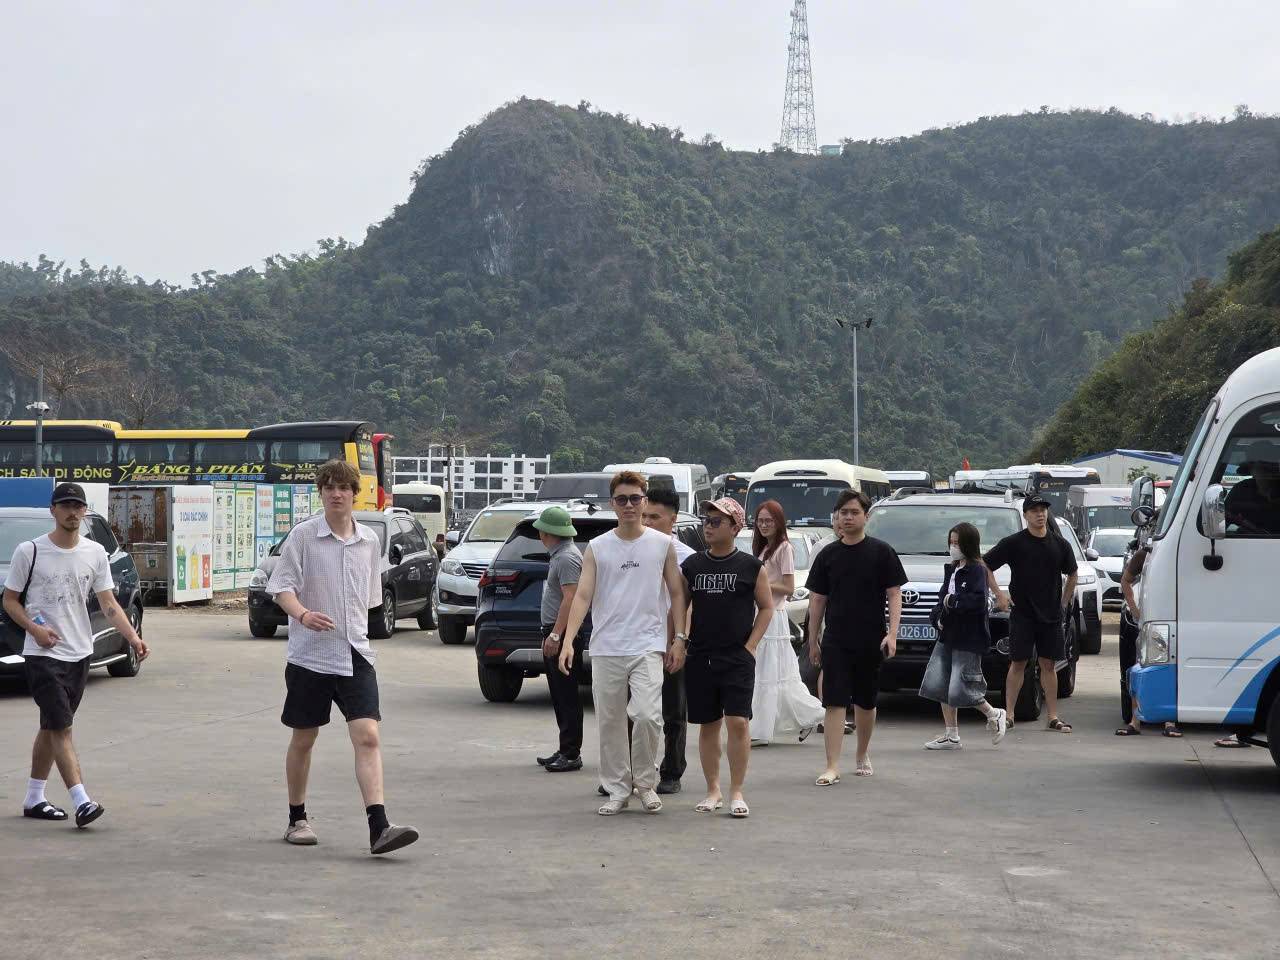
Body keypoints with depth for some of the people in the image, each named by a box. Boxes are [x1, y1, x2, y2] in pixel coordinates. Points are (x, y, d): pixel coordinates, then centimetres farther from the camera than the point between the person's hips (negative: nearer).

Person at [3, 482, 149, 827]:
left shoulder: (95, 553, 5)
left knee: (51, 727, 14)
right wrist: (34, 628, -17)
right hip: (43, 654, -5)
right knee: (61, 727, -13)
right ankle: (81, 802, -20)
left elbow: (108, 603, 3)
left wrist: (133, 637, -12)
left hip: (80, 654, 5)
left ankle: (34, 799, 23)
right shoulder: (29, 552, -6)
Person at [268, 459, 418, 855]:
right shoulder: (303, 535, -4)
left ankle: (379, 827, -19)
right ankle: (297, 819, 27)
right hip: (310, 655, -2)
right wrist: (304, 615, -28)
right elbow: (281, 585, -11)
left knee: (368, 737, -11)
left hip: (355, 655, 3)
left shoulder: (370, 540, 9)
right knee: (303, 740, 10)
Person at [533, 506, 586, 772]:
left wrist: (555, 635, -27)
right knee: (560, 697, 13)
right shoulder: (559, 555, 18)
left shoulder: (567, 558, -15)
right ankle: (566, 751, 17)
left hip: (563, 635, -11)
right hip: (555, 633, 11)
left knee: (567, 697, -8)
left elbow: (570, 599, -23)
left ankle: (571, 754, -7)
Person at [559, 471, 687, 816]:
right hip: (606, 648, 2)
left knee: (647, 715, -15)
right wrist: (568, 640, -13)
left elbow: (676, 593, 10)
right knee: (610, 722, 6)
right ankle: (618, 790, 17)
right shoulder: (597, 548, 4)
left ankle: (645, 781, 6)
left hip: (648, 646, -2)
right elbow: (582, 596, -2)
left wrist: (679, 639, 3)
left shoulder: (662, 544, 4)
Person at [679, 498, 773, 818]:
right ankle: (713, 791, 17)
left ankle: (736, 792, -1)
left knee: (738, 722, -10)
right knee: (708, 725, 8)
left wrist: (751, 645, -3)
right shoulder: (692, 565, 8)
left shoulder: (750, 566, 1)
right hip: (700, 657, 3)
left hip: (737, 658, -3)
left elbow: (766, 607, 6)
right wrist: (679, 642, 1)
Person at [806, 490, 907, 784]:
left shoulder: (881, 552, -1)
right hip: (835, 642, 1)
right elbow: (817, 600, 11)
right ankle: (832, 767, -10)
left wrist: (892, 633, -13)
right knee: (835, 703, -8)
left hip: (871, 641, -1)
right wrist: (813, 640, 9)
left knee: (865, 702, 12)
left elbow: (894, 594, -2)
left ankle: (862, 756, 32)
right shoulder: (827, 555, 6)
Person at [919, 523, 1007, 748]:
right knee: (941, 685, 6)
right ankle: (951, 736, 14)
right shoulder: (951, 570, 13)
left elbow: (978, 601, -24)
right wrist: (938, 617, -2)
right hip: (948, 636, 8)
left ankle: (994, 715, 18)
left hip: (968, 638, -8)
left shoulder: (977, 570, -12)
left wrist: (952, 601, -16)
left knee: (960, 689, -6)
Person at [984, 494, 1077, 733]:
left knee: (1049, 664, 5)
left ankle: (1053, 716, 8)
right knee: (1018, 663, -1)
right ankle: (1008, 714, 3)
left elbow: (1072, 575, 21)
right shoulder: (1013, 543, -4)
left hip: (1051, 615, 3)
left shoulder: (1059, 544, 6)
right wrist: (998, 593, -3)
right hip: (1022, 614, -3)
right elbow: (985, 565, 2)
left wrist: (1064, 603, 14)